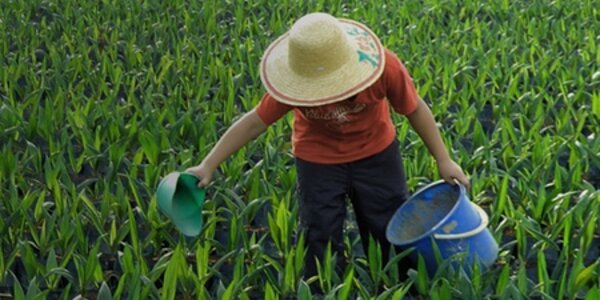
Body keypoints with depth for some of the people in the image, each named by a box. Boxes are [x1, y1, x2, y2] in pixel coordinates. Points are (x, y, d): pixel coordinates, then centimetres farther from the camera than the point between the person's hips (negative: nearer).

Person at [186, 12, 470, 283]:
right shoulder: (294, 84, -29)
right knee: (320, 239, 4)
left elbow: (415, 109, -15)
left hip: (376, 154, 1)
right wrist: (208, 165, -25)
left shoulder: (384, 66, -30)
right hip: (318, 160, -1)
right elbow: (254, 122, -21)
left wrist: (443, 160, -8)